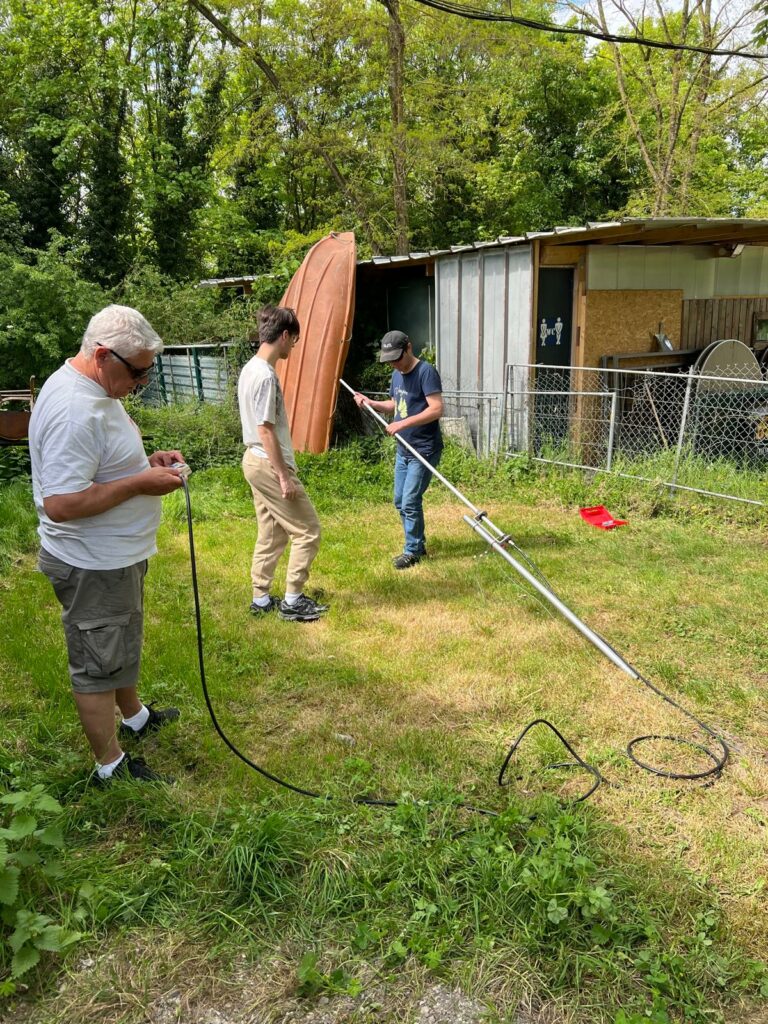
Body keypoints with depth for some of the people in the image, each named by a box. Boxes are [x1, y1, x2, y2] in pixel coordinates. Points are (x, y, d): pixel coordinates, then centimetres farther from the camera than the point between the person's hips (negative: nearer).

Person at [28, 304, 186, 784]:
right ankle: (111, 764, 25)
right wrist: (141, 483, -26)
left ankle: (134, 716, 49)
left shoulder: (96, 389, 5)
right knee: (98, 664, 7)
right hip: (94, 568, -10)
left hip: (117, 555, 10)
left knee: (122, 643, 27)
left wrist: (148, 460, 2)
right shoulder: (73, 411, -29)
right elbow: (61, 504, -32)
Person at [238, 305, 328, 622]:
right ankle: (292, 600, 7)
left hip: (255, 461, 10)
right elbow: (266, 431, -22)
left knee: (271, 534, 16)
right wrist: (284, 476, -19)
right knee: (307, 530, 0)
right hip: (269, 465, -10)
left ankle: (261, 598, 23)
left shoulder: (249, 369, 10)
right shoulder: (266, 376, -20)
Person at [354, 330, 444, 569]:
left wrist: (402, 424, -27)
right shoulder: (397, 374, 10)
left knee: (410, 502, -7)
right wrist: (371, 403, 6)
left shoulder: (426, 372, -16)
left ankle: (412, 551, 9)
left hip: (424, 450, -9)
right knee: (400, 501, 14)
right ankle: (418, 544, 29)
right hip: (404, 449, 9)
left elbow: (436, 409, -25)